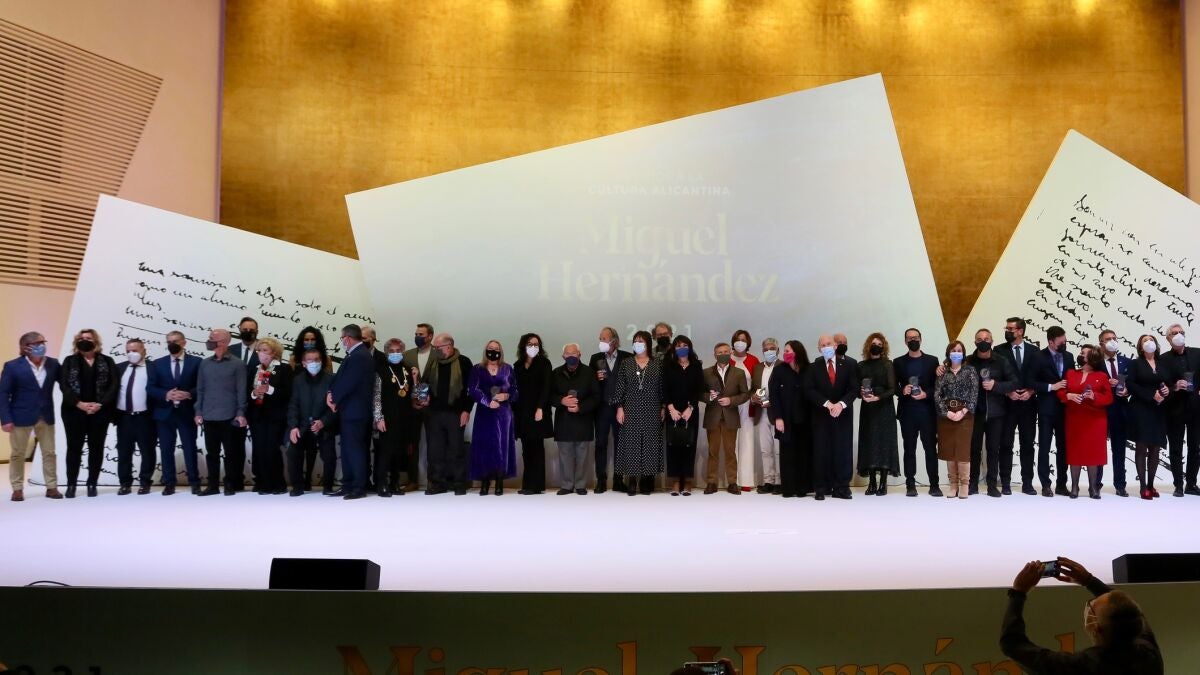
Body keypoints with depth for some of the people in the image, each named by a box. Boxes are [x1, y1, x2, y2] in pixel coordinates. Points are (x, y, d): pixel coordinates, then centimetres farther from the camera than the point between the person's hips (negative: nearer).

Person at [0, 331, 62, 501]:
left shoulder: (53, 363, 0)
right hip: (21, 416, -3)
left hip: (46, 416, 3)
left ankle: (51, 487, 15)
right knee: (18, 454, 7)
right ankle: (17, 489, 18)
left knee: (50, 453, 6)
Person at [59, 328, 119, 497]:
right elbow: (64, 385, -3)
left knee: (96, 447, 3)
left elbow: (114, 385, -1)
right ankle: (71, 484, 10)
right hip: (74, 411, 0)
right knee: (74, 447, 3)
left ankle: (92, 484, 9)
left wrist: (100, 404, -13)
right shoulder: (69, 361, 8)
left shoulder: (107, 361, 8)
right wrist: (79, 404, -15)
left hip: (100, 411, 0)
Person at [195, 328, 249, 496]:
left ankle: (231, 485, 11)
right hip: (209, 417, 4)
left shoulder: (237, 364, -3)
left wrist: (241, 413, -10)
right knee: (211, 452, 9)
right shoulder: (205, 364, 9)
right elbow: (200, 389, 12)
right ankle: (213, 485, 16)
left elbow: (241, 390, -4)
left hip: (229, 417, -4)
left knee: (231, 452, 2)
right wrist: (198, 412, 6)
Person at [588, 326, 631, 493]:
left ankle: (618, 480, 12)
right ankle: (601, 481, 8)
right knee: (601, 444, 3)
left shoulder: (627, 357, 0)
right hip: (602, 407, 2)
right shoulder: (595, 358, 7)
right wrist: (596, 378, -13)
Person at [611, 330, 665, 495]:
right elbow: (620, 387, 4)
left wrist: (663, 408, 1)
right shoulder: (626, 364, 6)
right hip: (631, 411, 0)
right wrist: (619, 407, -3)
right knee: (631, 443, -3)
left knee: (650, 443, 0)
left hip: (651, 412, 0)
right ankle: (631, 481, 1)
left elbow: (662, 388, 6)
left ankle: (647, 481, 8)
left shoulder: (658, 364, 5)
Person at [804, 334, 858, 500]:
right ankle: (821, 488, 4)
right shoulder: (814, 366, 3)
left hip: (843, 413, 0)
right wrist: (827, 403, -16)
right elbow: (809, 390, -4)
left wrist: (841, 404, -18)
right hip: (821, 414, 0)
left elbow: (854, 388, -3)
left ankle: (841, 487, 5)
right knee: (821, 451, -1)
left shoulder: (849, 364, 1)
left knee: (843, 449, -1)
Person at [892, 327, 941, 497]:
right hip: (907, 412, 1)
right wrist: (902, 390, -13)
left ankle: (934, 484, 3)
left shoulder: (932, 360, 8)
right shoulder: (898, 362, 9)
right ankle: (910, 485, 6)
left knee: (931, 448, -1)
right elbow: (893, 386, 6)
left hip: (927, 411, -1)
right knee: (909, 449, 3)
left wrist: (926, 394, -12)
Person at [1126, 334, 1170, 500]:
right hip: (1141, 411, -4)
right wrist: (1151, 396, -15)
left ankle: (1151, 484, 12)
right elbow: (1130, 385, -8)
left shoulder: (1162, 365, 14)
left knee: (1155, 448, 4)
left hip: (1159, 411, 4)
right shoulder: (1136, 364, 2)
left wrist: (1167, 391, -6)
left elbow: (1167, 384, 16)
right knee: (1141, 447, -4)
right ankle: (1144, 486, -3)